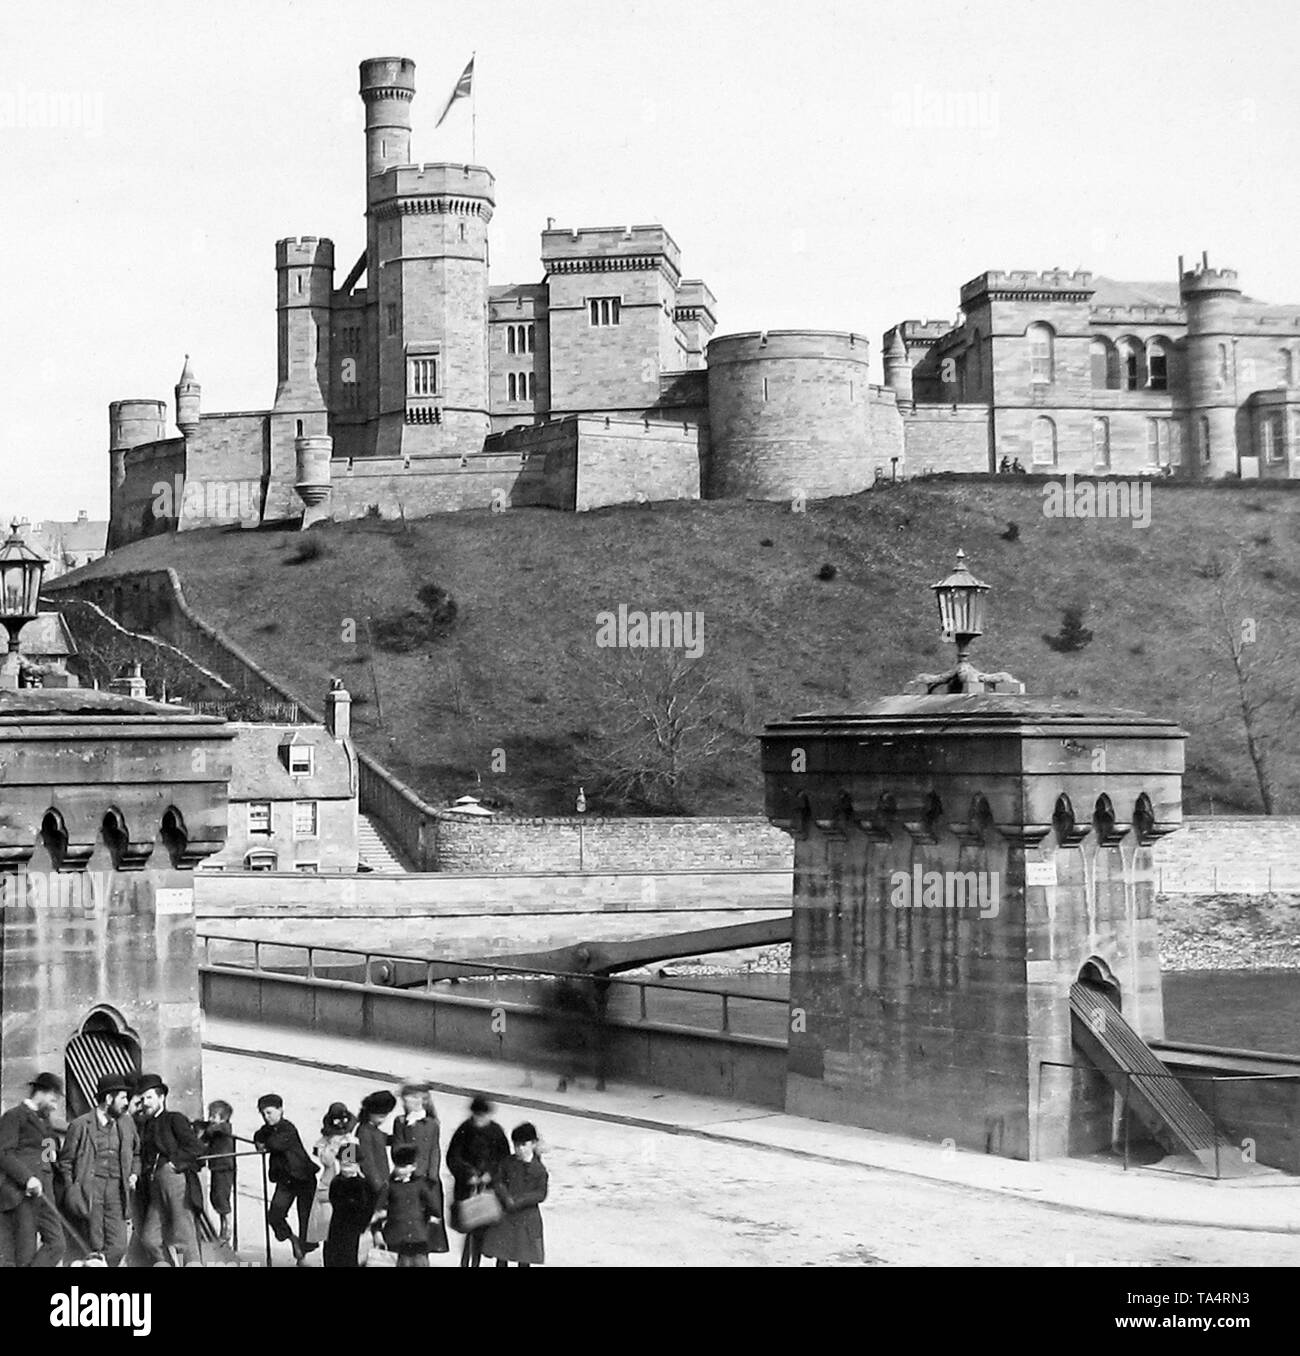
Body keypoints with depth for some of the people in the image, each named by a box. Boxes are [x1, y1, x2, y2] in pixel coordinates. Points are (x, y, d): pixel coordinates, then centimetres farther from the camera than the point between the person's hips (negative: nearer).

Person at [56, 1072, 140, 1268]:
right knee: (94, 1248, -4)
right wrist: (71, 1190, -6)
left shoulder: (127, 1123, 14)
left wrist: (134, 1174, 9)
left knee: (118, 1247, -6)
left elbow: (136, 1153, 27)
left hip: (117, 1191, 4)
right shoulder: (81, 1125, 0)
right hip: (90, 1188, -4)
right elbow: (66, 1160, 4)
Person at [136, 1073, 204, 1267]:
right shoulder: (146, 1127, 23)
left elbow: (195, 1147, -6)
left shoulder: (174, 1119, 4)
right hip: (155, 1188, 7)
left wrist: (175, 1162, -11)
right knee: (149, 1237, -2)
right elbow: (145, 1159, 22)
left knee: (184, 1235, -10)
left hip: (175, 1178, -7)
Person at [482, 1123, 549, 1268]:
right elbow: (498, 1182, 2)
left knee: (524, 1257, 4)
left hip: (527, 1218, -2)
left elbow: (541, 1194, -10)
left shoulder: (539, 1169, -7)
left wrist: (519, 1201, -19)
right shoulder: (508, 1163, 1)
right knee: (501, 1255, 5)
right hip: (505, 1217, 2)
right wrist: (507, 1198, -16)